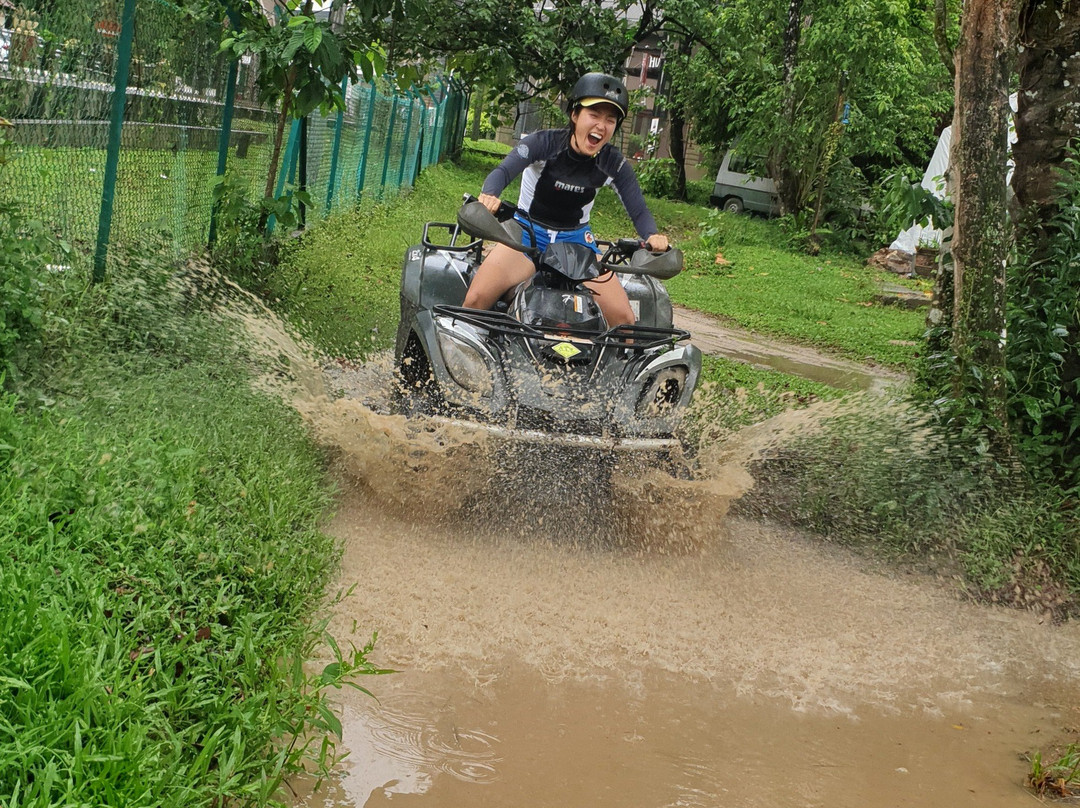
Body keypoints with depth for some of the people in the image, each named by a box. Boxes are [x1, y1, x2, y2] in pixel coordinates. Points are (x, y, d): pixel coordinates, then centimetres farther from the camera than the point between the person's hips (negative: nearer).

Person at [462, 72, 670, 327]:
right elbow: (503, 170, -32)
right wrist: (489, 194, -56)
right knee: (476, 299, -23)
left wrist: (652, 235, -33)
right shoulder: (544, 142, -17)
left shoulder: (615, 164, -9)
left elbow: (639, 212, -9)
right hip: (527, 234, -2)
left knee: (624, 318, -14)